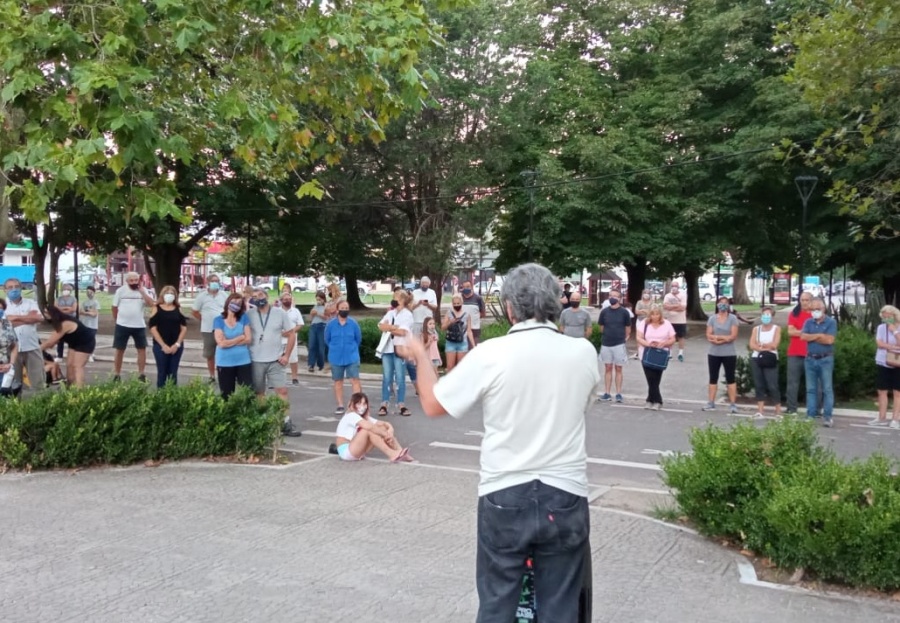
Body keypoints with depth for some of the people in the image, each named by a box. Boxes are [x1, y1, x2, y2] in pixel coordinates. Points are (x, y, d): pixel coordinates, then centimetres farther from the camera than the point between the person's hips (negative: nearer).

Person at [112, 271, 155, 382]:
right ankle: (117, 375, 17)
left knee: (142, 349, 5)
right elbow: (114, 307, 4)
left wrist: (142, 291, -17)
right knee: (119, 350, 6)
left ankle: (141, 374, 16)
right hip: (122, 325, -1)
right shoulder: (121, 291, -3)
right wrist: (117, 320, 7)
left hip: (139, 325, 1)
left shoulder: (143, 290, -1)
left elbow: (152, 304, -15)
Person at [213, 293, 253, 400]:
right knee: (226, 396, 9)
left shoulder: (243, 318, 3)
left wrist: (229, 342, -10)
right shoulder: (218, 320, -2)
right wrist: (241, 337, -5)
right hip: (225, 363, -1)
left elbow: (248, 339, -4)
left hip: (244, 361, 1)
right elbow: (221, 343, -13)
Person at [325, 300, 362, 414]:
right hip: (336, 358, 1)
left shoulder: (354, 323, -7)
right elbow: (327, 340, 8)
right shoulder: (330, 324, -6)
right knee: (338, 382, 10)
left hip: (352, 357, -1)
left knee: (355, 380, -7)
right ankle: (340, 406, 19)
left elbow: (358, 339, 6)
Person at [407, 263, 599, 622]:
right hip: (565, 497, 2)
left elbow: (433, 404, -2)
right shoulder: (584, 353, -5)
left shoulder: (490, 354, -13)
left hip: (504, 497, -1)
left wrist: (421, 356, 16)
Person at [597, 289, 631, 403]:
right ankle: (607, 393, 11)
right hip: (606, 343, 2)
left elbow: (628, 328, 2)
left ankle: (618, 394, 9)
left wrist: (623, 338, 9)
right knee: (608, 368, 8)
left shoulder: (624, 312, -6)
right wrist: (608, 335, 9)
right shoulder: (604, 312, 0)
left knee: (618, 369, 4)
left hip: (619, 344, -2)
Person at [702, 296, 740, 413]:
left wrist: (717, 337, -13)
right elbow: (708, 336, -3)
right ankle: (711, 403, 14)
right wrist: (724, 338, -14)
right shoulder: (712, 318, 4)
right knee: (713, 378, 8)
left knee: (730, 378, 3)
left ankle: (732, 404, 5)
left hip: (729, 354, -3)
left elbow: (733, 336, -12)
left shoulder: (732, 318, -4)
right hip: (714, 353, 3)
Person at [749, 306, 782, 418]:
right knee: (759, 385, 6)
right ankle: (759, 411, 10)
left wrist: (760, 344, -1)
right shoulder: (756, 329, 10)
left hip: (770, 360, -3)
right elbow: (752, 345, -2)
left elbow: (774, 345, -10)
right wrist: (765, 348, -12)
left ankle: (778, 412, 0)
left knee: (772, 386, -7)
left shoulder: (776, 328, 2)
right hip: (756, 360, 3)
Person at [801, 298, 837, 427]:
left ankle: (827, 417, 1)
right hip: (810, 359, 4)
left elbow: (829, 340, -16)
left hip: (825, 360, -4)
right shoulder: (808, 322, 9)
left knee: (827, 389, -1)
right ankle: (810, 415, 11)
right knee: (811, 389, 7)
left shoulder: (831, 322, -4)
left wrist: (811, 337, -7)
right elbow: (803, 336, -6)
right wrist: (820, 335, -10)